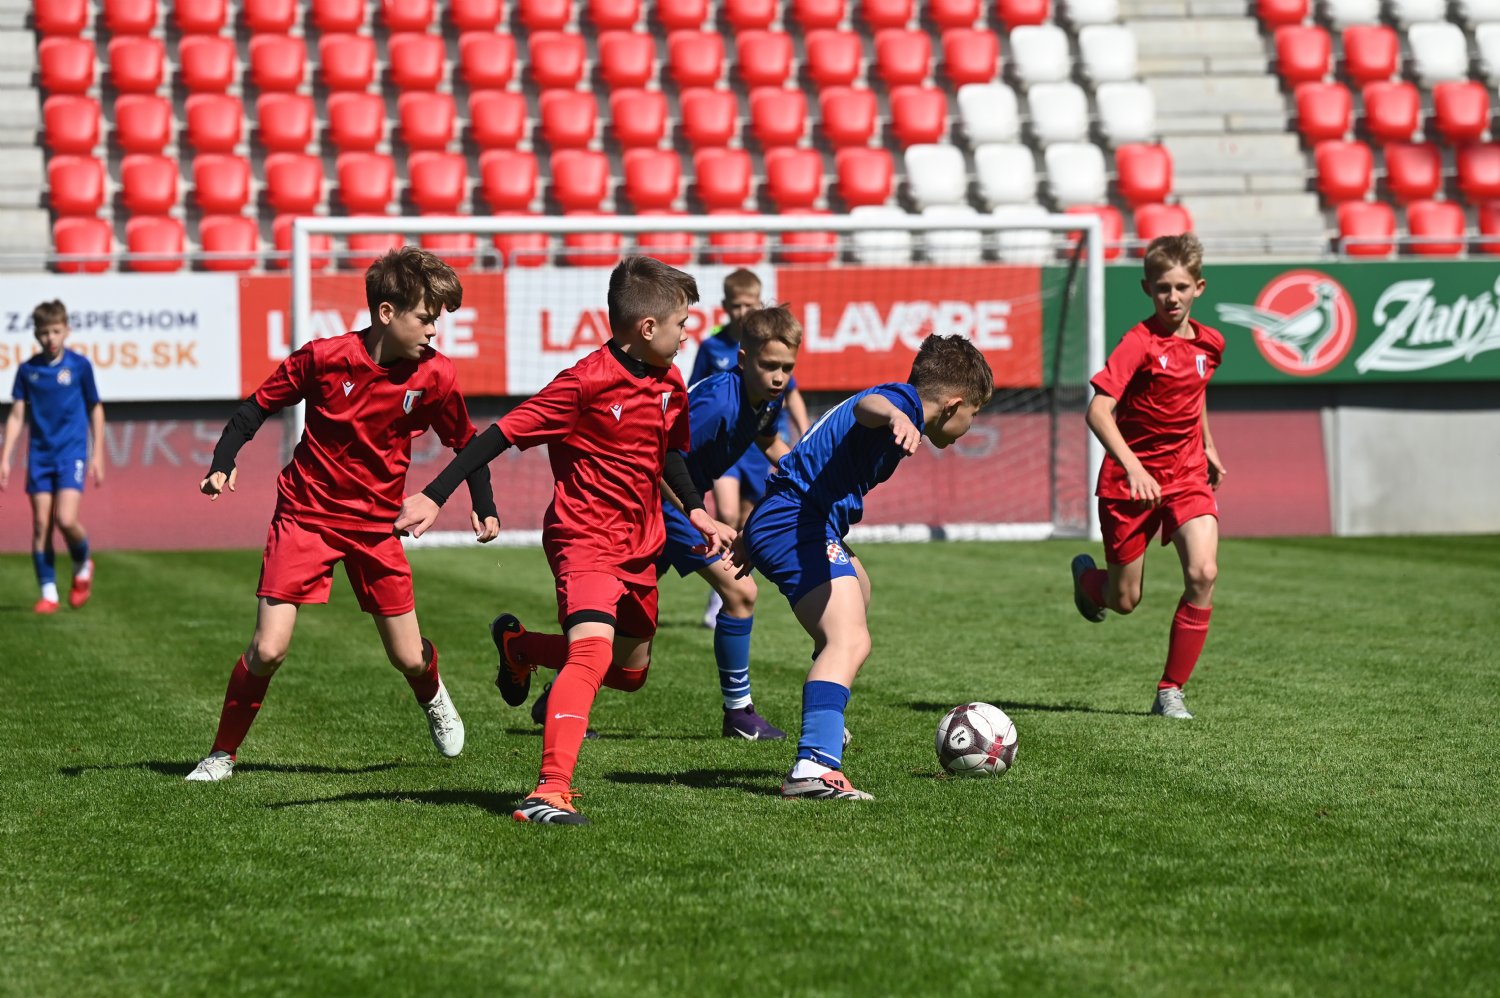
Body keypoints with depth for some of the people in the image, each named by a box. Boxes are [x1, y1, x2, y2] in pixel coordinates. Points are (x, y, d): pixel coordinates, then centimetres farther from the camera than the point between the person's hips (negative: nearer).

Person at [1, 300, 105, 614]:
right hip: (40, 454, 3)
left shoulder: (79, 365, -1)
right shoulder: (27, 370, 4)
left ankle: (82, 566, 12)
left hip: (72, 451, -3)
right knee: (40, 524, -1)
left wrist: (97, 455, 4)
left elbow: (95, 409, 7)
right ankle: (48, 593, 6)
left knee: (66, 519, -18)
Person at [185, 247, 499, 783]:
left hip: (376, 523, 2)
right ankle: (222, 754, 6)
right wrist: (223, 463, -13)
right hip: (306, 513, -2)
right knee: (268, 649, -14)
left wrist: (484, 507, 2)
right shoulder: (325, 357, -17)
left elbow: (464, 441, 7)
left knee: (409, 658, 6)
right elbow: (261, 402, -4)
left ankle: (433, 698, 44)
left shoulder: (434, 376, -10)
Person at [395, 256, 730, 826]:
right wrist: (433, 497, -24)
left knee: (631, 672, 19)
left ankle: (519, 645, 42)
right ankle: (552, 790, -33)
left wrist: (696, 511, 9)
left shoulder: (669, 385, 5)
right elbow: (505, 433, -19)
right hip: (585, 539, -8)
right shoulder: (586, 383, -19)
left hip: (641, 546, 8)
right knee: (593, 653, -28)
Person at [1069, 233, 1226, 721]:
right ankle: (1087, 576, 45)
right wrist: (1133, 467, -39)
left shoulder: (1209, 343, 2)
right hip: (1132, 478, -4)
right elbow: (1098, 411, -28)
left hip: (1188, 474, 4)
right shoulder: (1140, 343, -18)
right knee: (1123, 601, 5)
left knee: (1203, 574, -19)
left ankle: (1170, 691, -8)